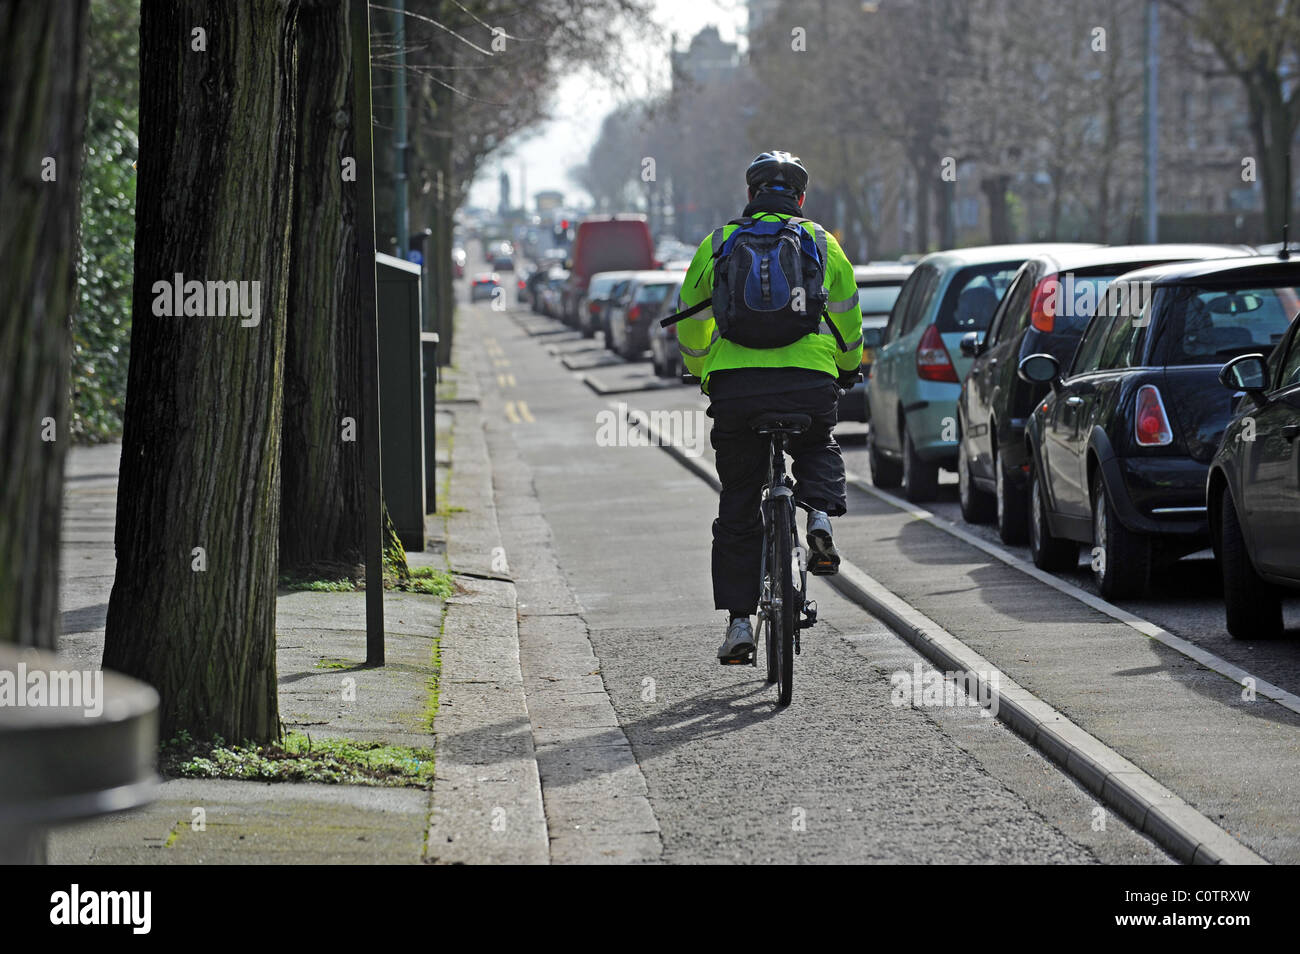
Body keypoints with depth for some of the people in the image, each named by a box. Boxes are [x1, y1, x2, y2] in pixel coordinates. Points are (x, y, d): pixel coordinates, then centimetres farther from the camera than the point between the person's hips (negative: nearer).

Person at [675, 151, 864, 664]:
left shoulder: (716, 245, 15)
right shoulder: (823, 244, 13)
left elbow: (690, 325, 23)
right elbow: (849, 323, 22)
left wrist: (699, 372, 42)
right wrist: (848, 369, 41)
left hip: (734, 385, 0)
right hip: (809, 383, 0)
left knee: (737, 507, 11)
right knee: (819, 450, 32)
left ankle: (738, 621, 8)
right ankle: (820, 517, 1)